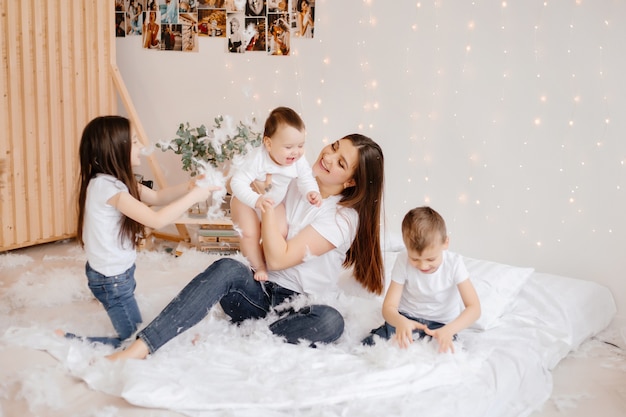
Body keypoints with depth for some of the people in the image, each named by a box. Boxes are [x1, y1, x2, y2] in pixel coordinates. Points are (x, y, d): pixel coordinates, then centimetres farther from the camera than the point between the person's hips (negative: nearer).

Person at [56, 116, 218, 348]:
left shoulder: (117, 181, 3)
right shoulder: (105, 185, -26)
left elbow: (156, 197, 9)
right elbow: (157, 220, -29)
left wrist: (189, 186, -6)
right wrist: (194, 196, -20)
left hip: (120, 272, 9)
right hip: (112, 279, -9)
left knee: (133, 333, 18)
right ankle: (66, 342, 4)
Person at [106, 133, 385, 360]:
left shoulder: (345, 217, -11)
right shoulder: (292, 185, 4)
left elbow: (278, 259, -19)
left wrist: (267, 202, -21)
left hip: (299, 310, -3)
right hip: (260, 294, 3)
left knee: (330, 321, -36)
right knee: (227, 268, -30)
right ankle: (139, 348, -37)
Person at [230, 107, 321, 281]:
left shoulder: (299, 161, -25)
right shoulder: (257, 159, -40)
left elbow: (306, 179, -13)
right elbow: (238, 182, -41)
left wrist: (312, 192, -36)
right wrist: (256, 200, -54)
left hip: (273, 202, 5)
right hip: (246, 201, -5)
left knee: (281, 232, 0)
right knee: (250, 234, -15)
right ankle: (258, 267, 9)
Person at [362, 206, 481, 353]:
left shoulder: (454, 263, -16)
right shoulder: (403, 261, -13)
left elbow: (474, 308, -21)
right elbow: (389, 306, -13)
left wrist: (449, 330, -41)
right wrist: (400, 321, -39)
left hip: (440, 325, -1)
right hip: (406, 319, 1)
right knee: (370, 344, -25)